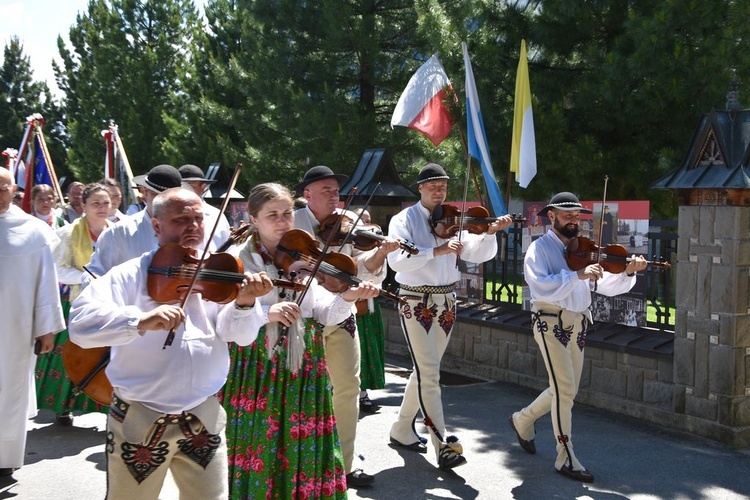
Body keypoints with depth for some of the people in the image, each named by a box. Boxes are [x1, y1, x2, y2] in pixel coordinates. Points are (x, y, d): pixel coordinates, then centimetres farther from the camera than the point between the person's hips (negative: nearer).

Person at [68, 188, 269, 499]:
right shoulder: (129, 276, -6)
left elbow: (241, 336, -7)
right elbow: (80, 323, -20)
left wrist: (244, 303, -28)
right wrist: (141, 320, -35)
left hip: (204, 418, 2)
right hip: (138, 420, -2)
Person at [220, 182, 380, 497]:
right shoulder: (238, 260, -4)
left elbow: (324, 315, 1)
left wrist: (347, 297, -18)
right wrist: (264, 313, -29)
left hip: (304, 369, 3)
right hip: (255, 371, -3)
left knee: (304, 453, 9)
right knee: (256, 454, 4)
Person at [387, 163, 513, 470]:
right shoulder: (405, 220, -5)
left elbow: (476, 254, -1)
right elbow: (397, 260, -22)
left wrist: (489, 233, -19)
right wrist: (437, 250, -28)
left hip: (446, 303, 6)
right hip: (416, 303, -5)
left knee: (425, 372, 14)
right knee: (430, 375, -11)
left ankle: (401, 430, 30)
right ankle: (444, 447, -11)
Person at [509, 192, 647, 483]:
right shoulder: (540, 248, -5)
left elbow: (608, 287, 5)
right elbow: (540, 286, -23)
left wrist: (627, 273, -13)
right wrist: (578, 275, -31)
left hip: (578, 325, 7)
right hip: (552, 322, -6)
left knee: (566, 390, 14)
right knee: (566, 388, -10)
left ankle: (523, 420, 38)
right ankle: (566, 458, 0)